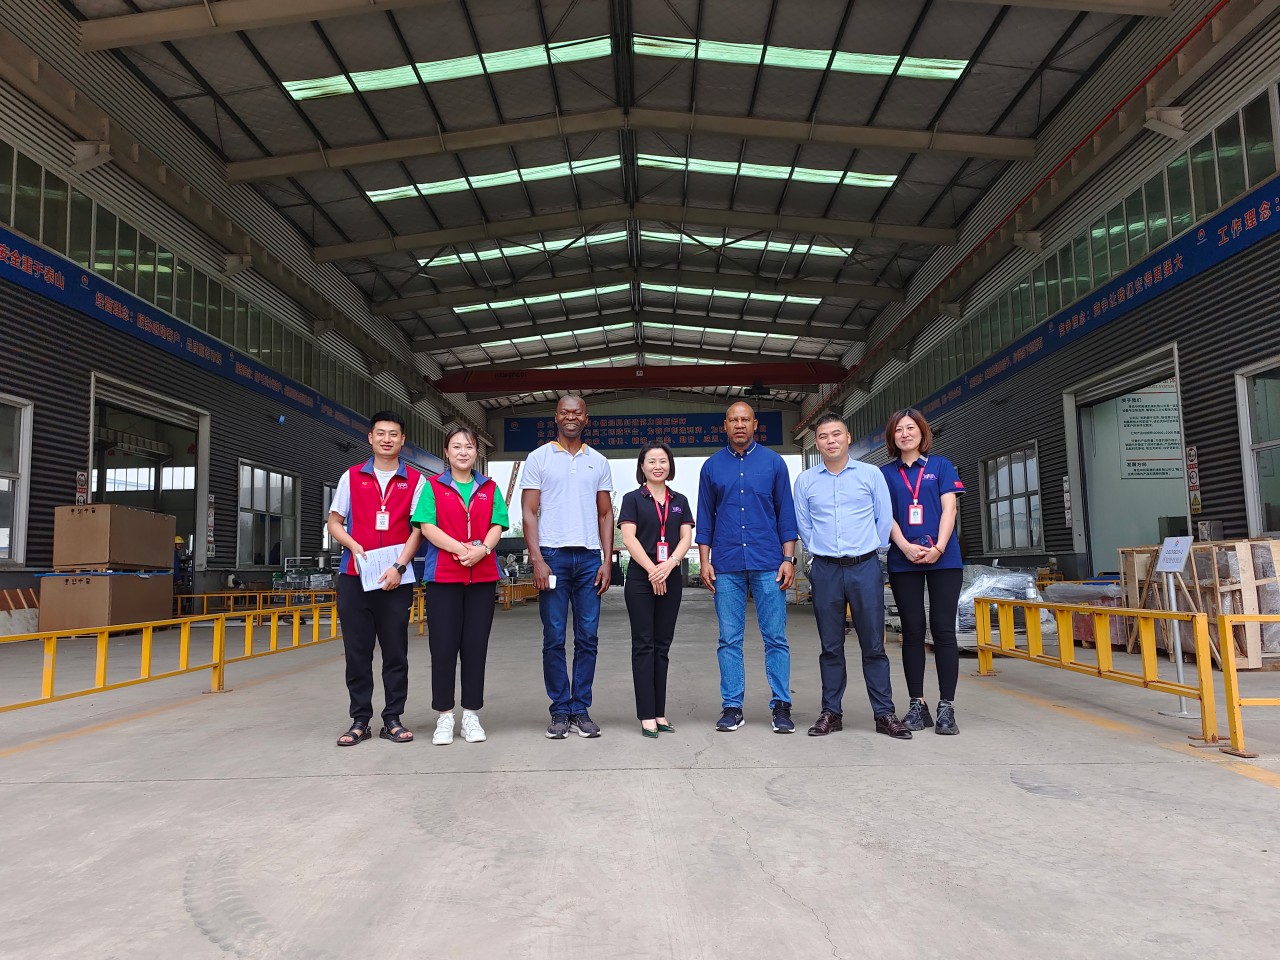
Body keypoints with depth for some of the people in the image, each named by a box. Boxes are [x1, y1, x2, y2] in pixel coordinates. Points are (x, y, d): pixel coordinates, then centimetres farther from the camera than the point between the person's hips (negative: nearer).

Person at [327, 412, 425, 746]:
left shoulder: (415, 480, 5)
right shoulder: (351, 477, 10)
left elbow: (418, 528, 0)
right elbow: (334, 521, 12)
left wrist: (399, 567, -11)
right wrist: (353, 545, -7)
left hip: (396, 578, -1)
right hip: (354, 576, 1)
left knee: (395, 651, 3)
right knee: (357, 651, 5)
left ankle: (392, 719, 12)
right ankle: (359, 720, 13)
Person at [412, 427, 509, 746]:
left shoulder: (490, 488, 13)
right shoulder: (433, 486, 7)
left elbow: (497, 525, 4)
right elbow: (427, 526, -5)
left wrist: (482, 549, -16)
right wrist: (460, 549, -18)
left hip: (482, 576, 2)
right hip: (442, 576, -2)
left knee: (475, 645, 4)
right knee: (444, 645, 0)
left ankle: (471, 715, 13)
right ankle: (444, 716, 10)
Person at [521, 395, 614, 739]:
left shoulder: (598, 462, 12)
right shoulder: (538, 458, 5)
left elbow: (605, 514, 12)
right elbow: (529, 513, 1)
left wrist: (607, 561, 3)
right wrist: (537, 560, -9)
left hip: (589, 557, 2)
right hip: (553, 555, -2)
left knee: (587, 637, 4)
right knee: (554, 638, 2)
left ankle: (581, 709, 14)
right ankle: (560, 711, 12)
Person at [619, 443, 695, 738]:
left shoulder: (680, 501, 12)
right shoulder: (633, 499, 1)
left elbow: (686, 537, 4)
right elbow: (628, 538, -8)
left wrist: (670, 563, -14)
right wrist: (652, 570, -15)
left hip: (670, 578, 4)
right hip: (640, 578, -4)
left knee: (662, 646, 7)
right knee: (644, 645, -2)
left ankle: (659, 712, 13)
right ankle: (646, 715, 1)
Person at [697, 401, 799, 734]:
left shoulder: (773, 463, 6)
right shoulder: (712, 466, 10)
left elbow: (786, 514, 6)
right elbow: (705, 518, 11)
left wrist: (789, 559, -1)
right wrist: (704, 562, 4)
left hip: (768, 564, -1)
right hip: (727, 566, 1)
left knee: (775, 638, 1)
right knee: (729, 640, 5)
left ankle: (781, 706, 10)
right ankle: (732, 707, 13)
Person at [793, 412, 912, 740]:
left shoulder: (871, 474, 3)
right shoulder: (805, 481, 6)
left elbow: (884, 520, 6)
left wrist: (867, 553, 8)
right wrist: (822, 552, 11)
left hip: (865, 567, -1)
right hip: (825, 570, 1)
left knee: (874, 645, 1)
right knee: (830, 647, 7)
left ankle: (884, 714, 9)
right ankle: (831, 713, 15)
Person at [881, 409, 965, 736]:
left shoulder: (941, 465, 8)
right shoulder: (886, 473, 11)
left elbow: (949, 509, 0)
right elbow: (887, 516, 4)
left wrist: (938, 548, -13)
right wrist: (907, 548, -12)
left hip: (943, 559, -1)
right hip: (903, 561, 1)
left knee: (943, 629, -2)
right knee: (912, 631, 4)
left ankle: (946, 707, 2)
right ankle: (917, 705, 11)